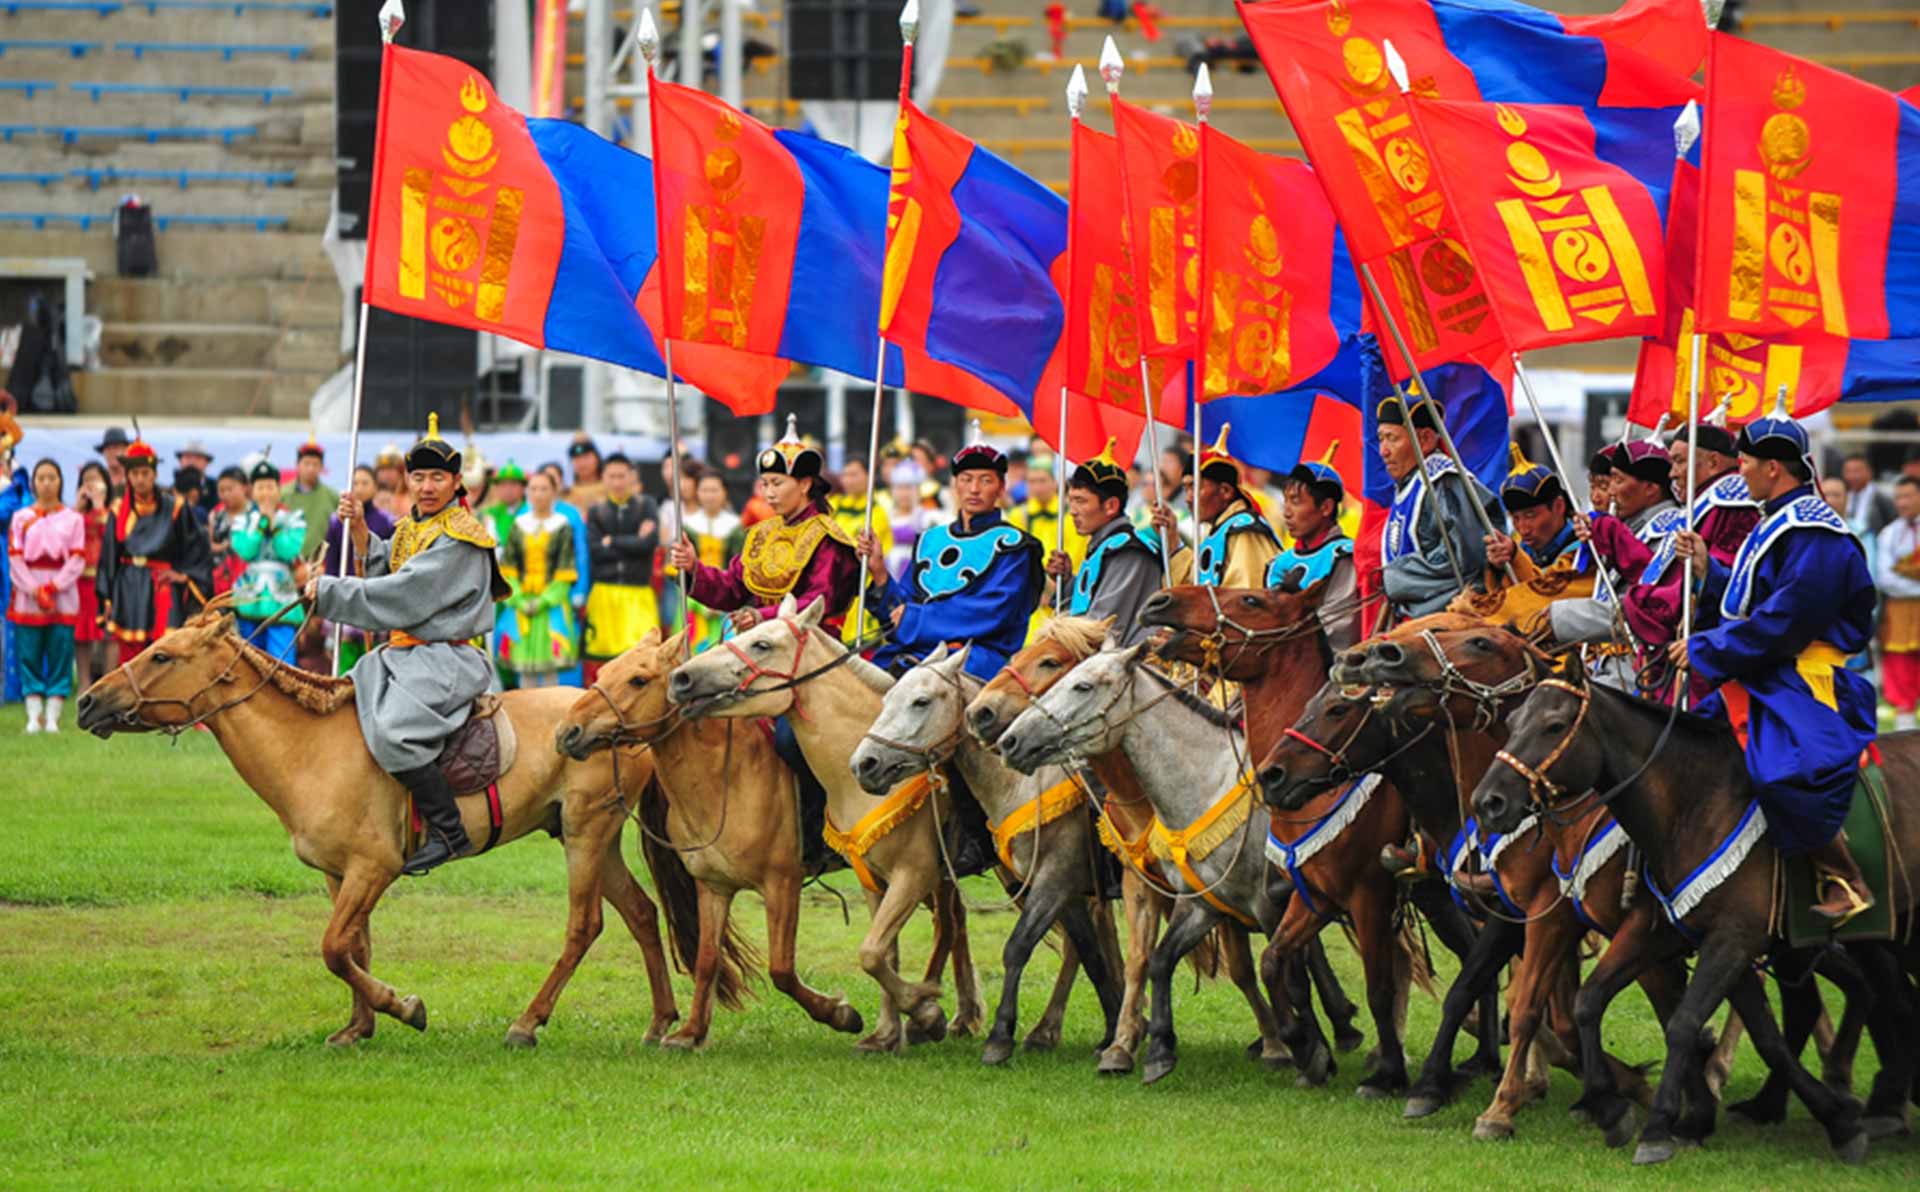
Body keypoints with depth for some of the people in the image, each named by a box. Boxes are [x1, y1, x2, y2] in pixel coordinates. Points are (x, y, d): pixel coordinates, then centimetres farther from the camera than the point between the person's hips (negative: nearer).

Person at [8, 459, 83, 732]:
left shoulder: (73, 520, 7)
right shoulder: (20, 518, 8)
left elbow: (77, 559, 1)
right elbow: (15, 558, 2)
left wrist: (53, 587, -11)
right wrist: (35, 591, -10)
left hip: (63, 596, 0)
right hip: (27, 599, 0)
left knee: (60, 656, -3)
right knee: (29, 657, -3)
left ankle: (52, 717, -3)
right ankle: (34, 717, -2)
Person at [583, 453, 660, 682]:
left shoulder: (646, 506, 8)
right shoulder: (596, 512, 11)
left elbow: (650, 541, -7)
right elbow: (594, 551, -3)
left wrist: (612, 542, -2)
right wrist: (633, 544, -7)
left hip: (638, 594, -2)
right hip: (604, 593, 2)